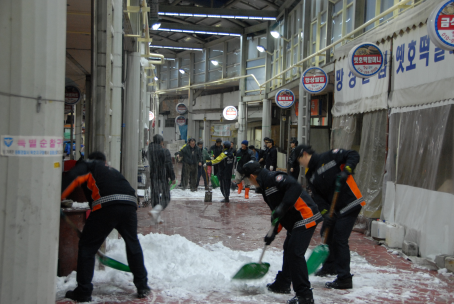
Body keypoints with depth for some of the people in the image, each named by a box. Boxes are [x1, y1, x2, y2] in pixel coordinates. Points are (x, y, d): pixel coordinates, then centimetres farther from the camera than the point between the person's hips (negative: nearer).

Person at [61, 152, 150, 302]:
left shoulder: (88, 165, 21)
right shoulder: (112, 170, 38)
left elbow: (73, 177, -1)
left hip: (106, 205, -6)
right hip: (130, 203, 6)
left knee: (87, 246, 8)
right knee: (133, 244, 24)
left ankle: (83, 292, 9)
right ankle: (142, 286, 28)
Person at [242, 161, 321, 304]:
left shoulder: (273, 178, -15)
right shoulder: (266, 187, 18)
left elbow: (295, 187, -29)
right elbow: (277, 213, 22)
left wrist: (282, 207, -31)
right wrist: (273, 233, 16)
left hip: (306, 217, -11)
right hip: (295, 222, 11)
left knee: (295, 252, -15)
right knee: (288, 249, 22)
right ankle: (282, 284, 38)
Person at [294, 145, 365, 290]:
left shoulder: (329, 157, -13)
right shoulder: (310, 175, 8)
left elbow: (353, 155, -14)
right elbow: (317, 196, 1)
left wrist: (346, 171, -28)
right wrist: (325, 212, -14)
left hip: (350, 204, -9)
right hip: (334, 207, 9)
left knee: (339, 239, -10)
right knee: (327, 233, 21)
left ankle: (344, 279, -2)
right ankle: (330, 266, 44)